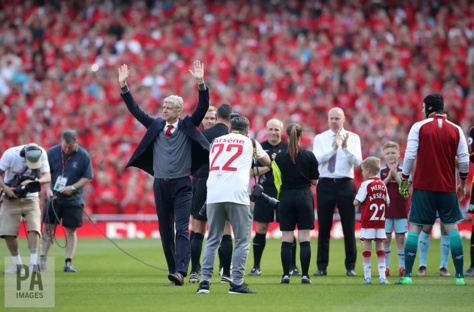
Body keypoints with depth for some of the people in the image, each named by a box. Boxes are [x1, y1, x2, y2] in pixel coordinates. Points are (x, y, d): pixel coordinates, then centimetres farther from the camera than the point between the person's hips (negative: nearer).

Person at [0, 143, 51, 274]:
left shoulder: (42, 154, -15)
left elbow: (47, 177, -14)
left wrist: (32, 182, -33)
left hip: (31, 198, 0)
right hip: (11, 197, 0)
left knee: (33, 228, -17)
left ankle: (33, 264, -16)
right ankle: (17, 265, 9)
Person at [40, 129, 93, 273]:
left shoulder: (83, 156, -8)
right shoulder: (52, 152, -4)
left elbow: (87, 177, -4)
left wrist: (73, 188, -16)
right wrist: (48, 188, -13)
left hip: (74, 200, -1)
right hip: (54, 197, 1)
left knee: (71, 230, 2)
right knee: (48, 227, 1)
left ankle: (68, 262, 7)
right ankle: (43, 259, 7)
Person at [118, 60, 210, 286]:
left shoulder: (187, 125, 2)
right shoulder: (156, 125, 10)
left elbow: (203, 107, -9)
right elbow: (135, 110, 9)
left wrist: (201, 83, -21)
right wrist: (123, 86, 1)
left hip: (181, 185, -4)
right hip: (161, 184, 4)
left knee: (182, 229, -13)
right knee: (165, 232, 7)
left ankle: (180, 272, -23)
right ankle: (173, 271, 16)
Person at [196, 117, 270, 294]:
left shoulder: (216, 141, 22)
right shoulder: (250, 143, 15)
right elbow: (266, 162, 34)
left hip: (213, 195, 3)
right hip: (237, 195, -3)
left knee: (212, 240, 12)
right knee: (242, 240, 4)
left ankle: (205, 282, 5)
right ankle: (237, 283, -2)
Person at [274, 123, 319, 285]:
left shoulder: (280, 157, -5)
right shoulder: (309, 156, -4)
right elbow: (315, 181, 1)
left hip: (286, 197, 0)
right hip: (304, 196, 0)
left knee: (287, 239, 4)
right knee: (304, 238, 1)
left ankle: (286, 275, 0)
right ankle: (305, 275, -2)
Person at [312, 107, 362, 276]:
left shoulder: (353, 138, 3)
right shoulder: (320, 139, 4)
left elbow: (357, 162, -9)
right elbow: (317, 159, -12)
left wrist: (346, 147, -23)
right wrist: (334, 147, -22)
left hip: (346, 184, 0)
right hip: (325, 184, 0)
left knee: (349, 228, 3)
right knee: (324, 228, 4)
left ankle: (350, 266, 12)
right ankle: (322, 267, 10)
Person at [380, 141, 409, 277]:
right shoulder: (382, 171, 4)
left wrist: (396, 176, -14)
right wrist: (389, 177, -13)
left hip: (401, 209, 0)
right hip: (385, 210, 0)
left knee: (400, 237, 2)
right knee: (386, 238, 2)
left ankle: (402, 266, 7)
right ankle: (385, 266, 6)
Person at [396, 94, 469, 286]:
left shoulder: (419, 127, -3)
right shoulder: (455, 130, 3)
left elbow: (410, 155, -7)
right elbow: (464, 159, 2)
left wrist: (404, 180, 6)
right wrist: (462, 183, 16)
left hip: (423, 185, -2)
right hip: (447, 187, 2)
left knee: (415, 228, 2)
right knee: (452, 228, 8)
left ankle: (407, 275, -4)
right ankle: (460, 276, 4)